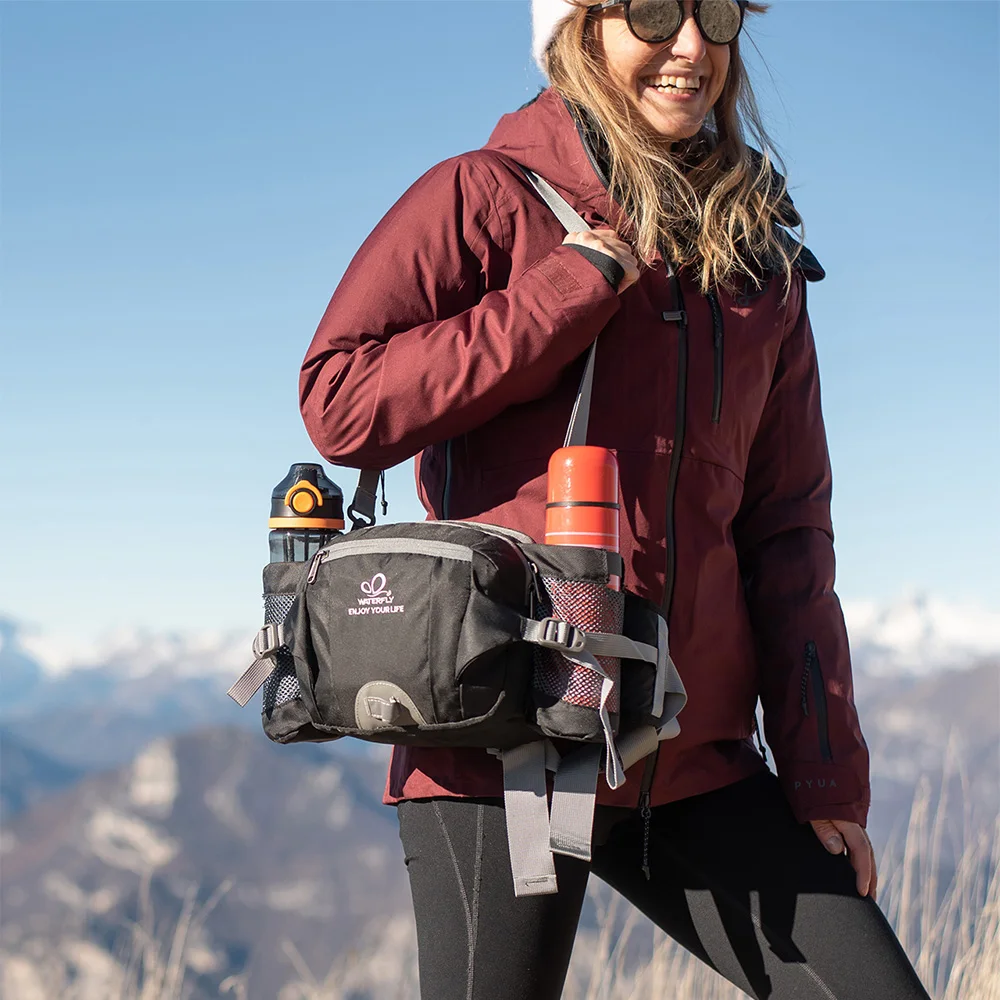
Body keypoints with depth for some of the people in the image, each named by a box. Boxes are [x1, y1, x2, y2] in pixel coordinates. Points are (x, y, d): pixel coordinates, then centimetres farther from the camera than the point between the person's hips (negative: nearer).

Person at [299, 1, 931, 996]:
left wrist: (824, 773, 7)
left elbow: (786, 525, 14)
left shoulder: (761, 261, 15)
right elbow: (339, 403, -11)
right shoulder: (484, 197, 1)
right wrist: (574, 289, -12)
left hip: (693, 757, 5)